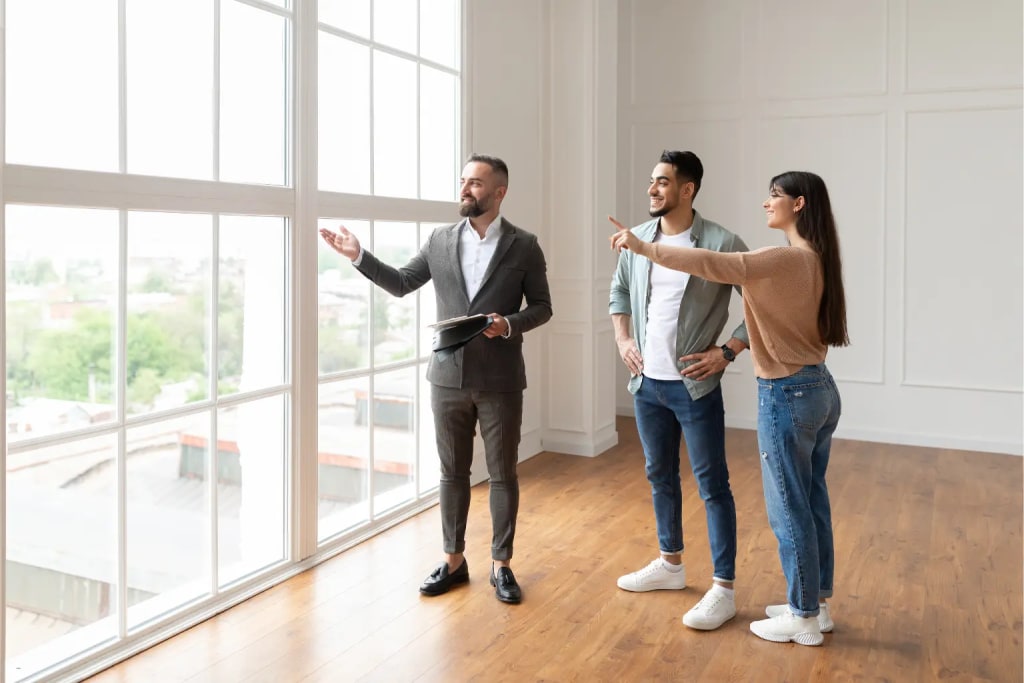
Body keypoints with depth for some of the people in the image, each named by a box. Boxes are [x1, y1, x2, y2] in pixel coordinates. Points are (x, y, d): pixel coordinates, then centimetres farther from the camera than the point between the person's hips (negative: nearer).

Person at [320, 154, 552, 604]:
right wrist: (358, 256, 0)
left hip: (500, 380, -2)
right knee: (452, 472, 12)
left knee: (503, 474, 7)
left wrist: (509, 324, -18)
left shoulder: (524, 246, -2)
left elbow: (541, 306, 0)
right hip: (448, 376, 3)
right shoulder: (440, 240, 5)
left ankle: (501, 564, 21)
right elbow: (400, 284, 10)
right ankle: (453, 560, 26)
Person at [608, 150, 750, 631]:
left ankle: (723, 589, 11)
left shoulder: (721, 244, -13)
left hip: (695, 385, -6)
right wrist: (623, 340, 8)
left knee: (712, 485, 1)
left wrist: (727, 351, -14)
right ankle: (670, 564, 35)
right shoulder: (637, 240, 4)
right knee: (660, 476, 18)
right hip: (646, 382, 6)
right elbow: (619, 292, 20)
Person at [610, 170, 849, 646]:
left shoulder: (784, 260, -20)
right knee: (812, 503, 17)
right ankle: (816, 605, 30)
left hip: (787, 395, -9)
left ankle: (803, 619, 16)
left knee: (789, 510, 3)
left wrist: (643, 247, -19)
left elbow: (710, 265, -25)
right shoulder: (815, 260, 9)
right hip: (820, 389, 9)